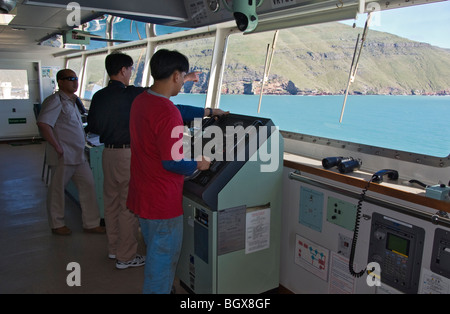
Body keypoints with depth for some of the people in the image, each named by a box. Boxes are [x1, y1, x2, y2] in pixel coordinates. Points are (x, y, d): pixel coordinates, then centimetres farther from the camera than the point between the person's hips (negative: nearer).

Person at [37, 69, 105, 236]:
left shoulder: (73, 101, 15)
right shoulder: (55, 100, -13)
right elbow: (43, 124, -26)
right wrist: (57, 147, -22)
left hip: (79, 154, 9)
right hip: (63, 156, -9)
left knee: (88, 186, 8)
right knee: (57, 189, 7)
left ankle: (91, 223, 18)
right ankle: (57, 225, 24)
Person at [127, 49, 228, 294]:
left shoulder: (141, 101, 5)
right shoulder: (166, 112, -26)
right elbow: (172, 162, -26)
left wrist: (208, 112, 26)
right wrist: (198, 164, -8)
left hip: (142, 193, 10)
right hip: (162, 200, -10)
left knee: (154, 251, 27)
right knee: (163, 257, 9)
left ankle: (154, 288, 46)